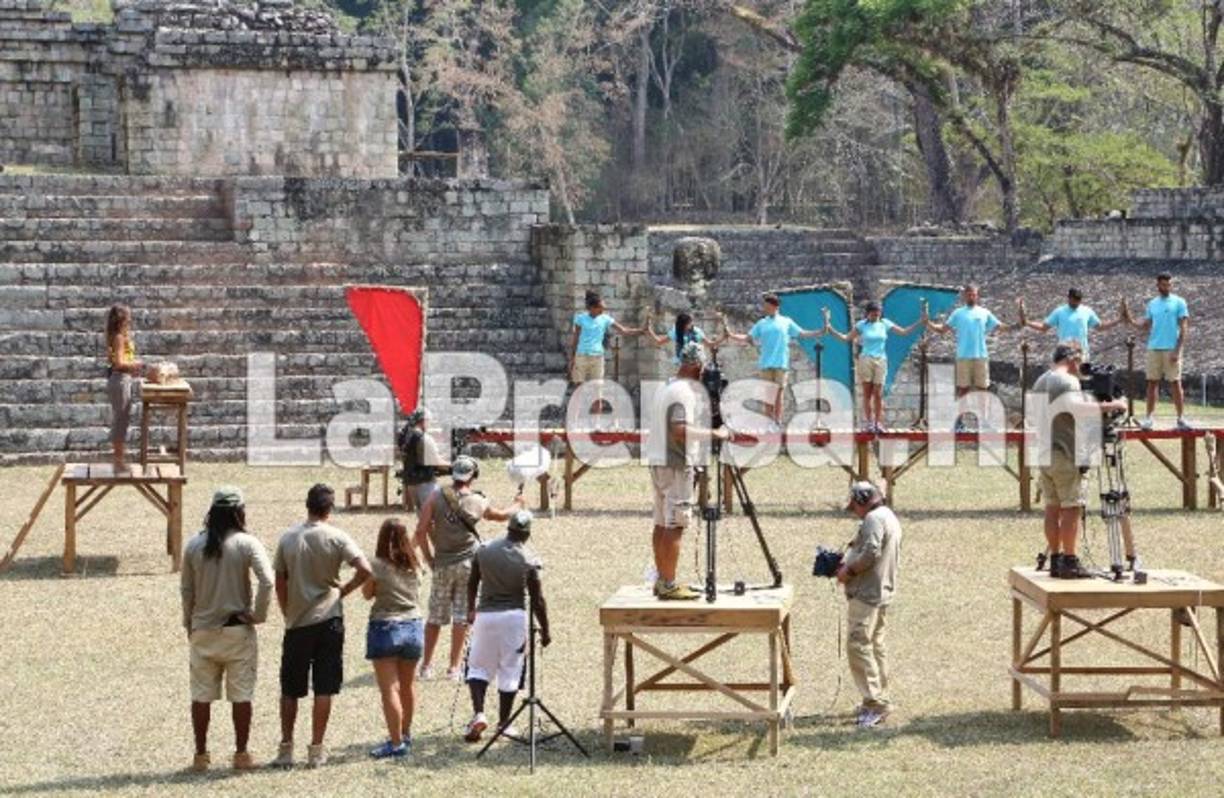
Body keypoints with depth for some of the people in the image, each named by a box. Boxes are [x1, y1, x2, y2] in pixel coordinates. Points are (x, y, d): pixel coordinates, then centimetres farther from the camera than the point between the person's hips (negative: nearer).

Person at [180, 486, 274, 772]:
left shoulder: (194, 545, 1)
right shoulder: (247, 544, -8)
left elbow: (186, 589, 6)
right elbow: (267, 581, -20)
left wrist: (189, 623, 16)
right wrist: (258, 614, -8)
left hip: (203, 630, 3)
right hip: (238, 630, -2)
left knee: (201, 695, 10)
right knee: (241, 694, 6)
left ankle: (200, 754, 14)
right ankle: (241, 754, 9)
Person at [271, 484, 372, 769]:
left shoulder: (287, 537, -1)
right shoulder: (336, 537, -7)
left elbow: (280, 583, 3)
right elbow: (364, 569, -17)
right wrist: (343, 591, 0)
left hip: (297, 622, 2)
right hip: (328, 619, -1)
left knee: (290, 689, 11)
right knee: (324, 689, 5)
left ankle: (286, 750, 12)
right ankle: (316, 750, 6)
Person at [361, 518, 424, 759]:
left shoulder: (378, 565, -11)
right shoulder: (414, 566, 2)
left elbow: (367, 593, -1)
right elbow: (415, 591, 10)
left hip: (385, 628, -5)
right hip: (413, 626, 6)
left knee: (390, 688, -5)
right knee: (408, 685, 20)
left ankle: (396, 743, -9)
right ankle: (405, 735, 35)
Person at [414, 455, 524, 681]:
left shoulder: (436, 497, -5)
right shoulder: (478, 502, -3)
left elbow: (421, 531, -9)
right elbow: (500, 515, 18)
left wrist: (429, 558, 5)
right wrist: (517, 505, 38)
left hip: (442, 563, 1)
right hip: (468, 563, -1)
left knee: (435, 617, 10)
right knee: (461, 616, 4)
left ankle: (426, 665, 13)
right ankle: (454, 667, 5)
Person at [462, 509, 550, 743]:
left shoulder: (485, 550, -2)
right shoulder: (528, 559, -10)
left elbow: (472, 583, 10)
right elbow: (537, 600, -7)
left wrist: (471, 609, 27)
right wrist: (545, 630, 3)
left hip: (485, 614, 2)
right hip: (514, 617, -2)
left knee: (479, 666, 13)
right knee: (509, 671, 8)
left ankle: (478, 713, -5)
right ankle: (503, 723, 13)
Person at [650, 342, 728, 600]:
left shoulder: (669, 387, 14)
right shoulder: (683, 391, -16)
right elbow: (680, 429, -26)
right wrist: (712, 434, -21)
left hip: (660, 462, 10)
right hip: (676, 465, -10)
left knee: (662, 524, 12)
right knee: (674, 526, -8)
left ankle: (662, 580, 18)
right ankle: (669, 585, -8)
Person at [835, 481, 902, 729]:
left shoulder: (874, 519, -13)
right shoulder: (889, 517, 20)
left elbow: (870, 553, -24)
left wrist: (849, 570, -12)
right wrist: (848, 563, 13)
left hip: (866, 594, -11)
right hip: (882, 592, 11)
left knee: (858, 646, -12)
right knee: (875, 645, 15)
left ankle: (875, 701, -16)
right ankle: (879, 701, 19)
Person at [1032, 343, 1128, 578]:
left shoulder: (1040, 381, 18)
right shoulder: (1068, 381, -11)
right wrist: (1111, 405, -22)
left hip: (1043, 452, 9)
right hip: (1065, 453, -9)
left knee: (1052, 507, 9)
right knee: (1072, 507, -6)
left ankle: (1056, 560, 10)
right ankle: (1070, 562, -8)